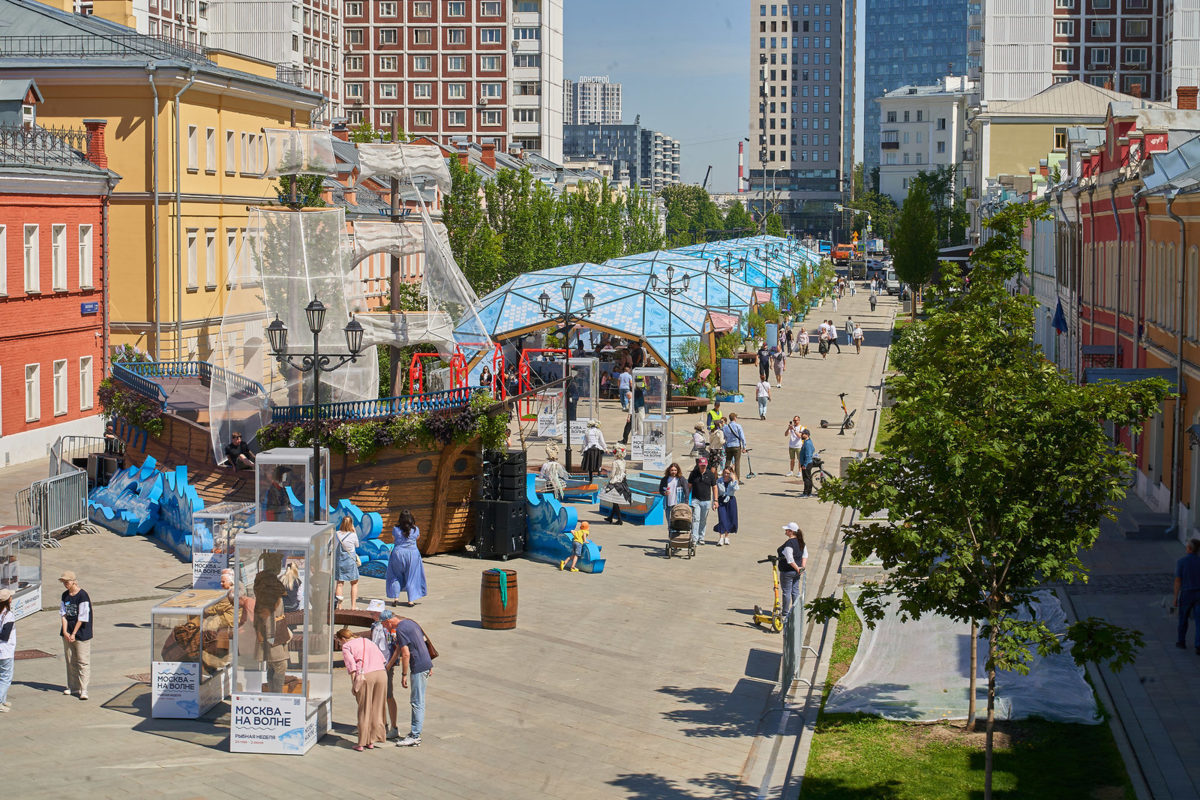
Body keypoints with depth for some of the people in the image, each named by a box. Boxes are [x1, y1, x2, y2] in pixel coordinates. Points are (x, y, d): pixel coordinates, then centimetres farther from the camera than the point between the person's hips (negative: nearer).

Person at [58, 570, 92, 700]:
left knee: (83, 661, -6)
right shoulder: (65, 596, 7)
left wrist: (74, 634, -13)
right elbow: (63, 614, 6)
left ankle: (83, 689, -7)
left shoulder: (82, 596, -13)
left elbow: (82, 618, -13)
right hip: (67, 633, 7)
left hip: (81, 633, -7)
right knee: (70, 660, 12)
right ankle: (73, 686, 22)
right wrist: (65, 632, -7)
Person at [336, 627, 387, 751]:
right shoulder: (367, 641, 25)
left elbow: (352, 667, -5)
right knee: (376, 709, 13)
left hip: (365, 676, -5)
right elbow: (382, 659, 19)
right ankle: (371, 742, 18)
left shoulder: (346, 647, 8)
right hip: (381, 673, 5)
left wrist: (353, 685, -2)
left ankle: (361, 743, 9)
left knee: (364, 711, 5)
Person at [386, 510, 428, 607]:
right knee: (411, 578, 9)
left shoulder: (396, 529, -8)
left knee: (396, 577, 15)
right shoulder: (415, 529, -5)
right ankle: (411, 600, 8)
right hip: (412, 554, 0)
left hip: (398, 553, 0)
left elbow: (393, 540, 8)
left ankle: (395, 598, 7)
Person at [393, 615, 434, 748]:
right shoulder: (411, 623, 14)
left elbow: (406, 654, -20)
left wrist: (404, 675, -13)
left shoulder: (400, 629, -15)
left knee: (417, 702, -5)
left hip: (418, 668, -9)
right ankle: (415, 731, 21)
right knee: (416, 701, 16)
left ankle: (415, 736, -2)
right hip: (426, 664, 9)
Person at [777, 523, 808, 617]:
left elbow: (790, 560, -26)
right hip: (796, 572, 9)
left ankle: (786, 612, 8)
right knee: (795, 591, 14)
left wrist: (797, 568, -16)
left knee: (786, 592, 1)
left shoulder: (789, 544, -22)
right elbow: (805, 555, 11)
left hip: (788, 571, -9)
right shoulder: (800, 541, 5)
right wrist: (802, 567, 4)